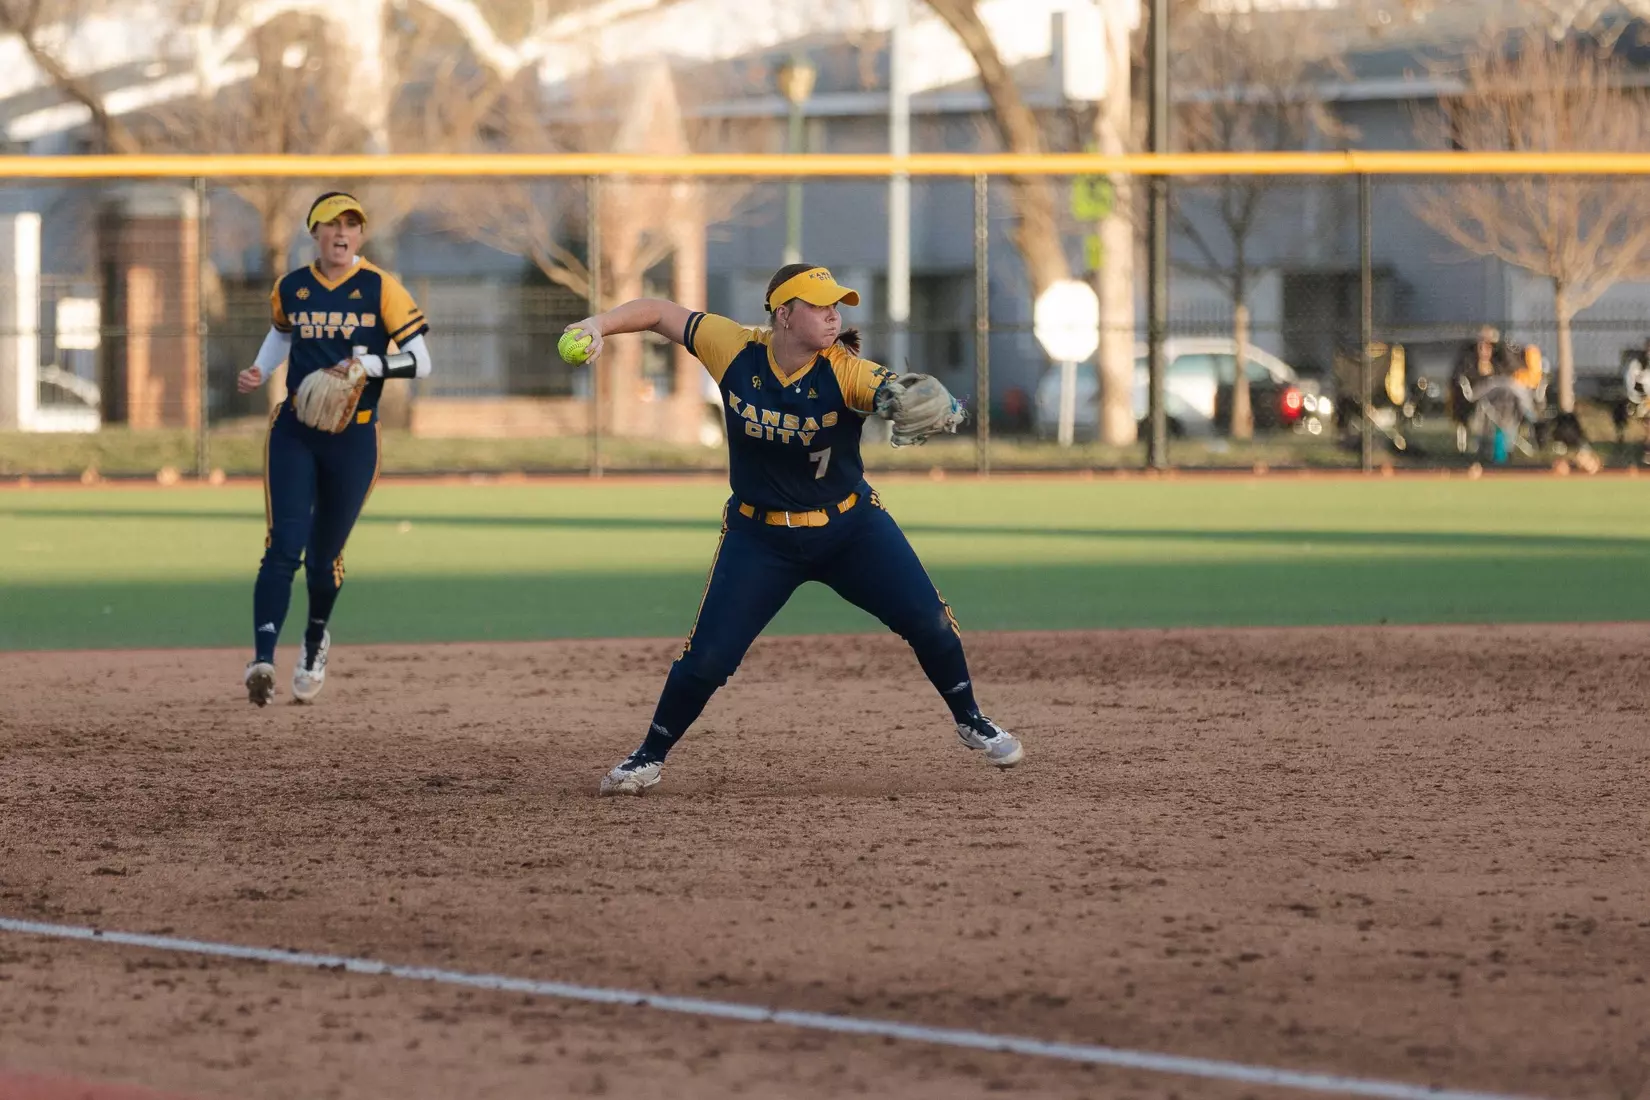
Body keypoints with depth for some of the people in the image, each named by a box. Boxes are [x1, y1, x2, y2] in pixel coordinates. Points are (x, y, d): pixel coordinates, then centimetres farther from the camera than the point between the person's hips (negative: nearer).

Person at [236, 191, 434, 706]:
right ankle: (263, 658, -25)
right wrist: (259, 372, 6)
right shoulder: (290, 289, 3)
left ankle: (315, 643, 39)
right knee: (284, 547, -16)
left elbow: (420, 361, -9)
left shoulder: (380, 289, -6)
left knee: (324, 557, 10)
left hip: (354, 437, -1)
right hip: (294, 432, 1)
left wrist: (369, 364, -24)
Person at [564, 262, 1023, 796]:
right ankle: (649, 757, 14)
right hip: (760, 538, 0)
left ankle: (970, 722, 20)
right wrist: (599, 326, -24)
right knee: (707, 657, -6)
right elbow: (660, 312, -7)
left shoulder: (846, 372, -22)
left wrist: (903, 400, -67)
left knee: (929, 623, -6)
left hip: (852, 526, 0)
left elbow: (893, 390, -43)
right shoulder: (735, 350, -15)